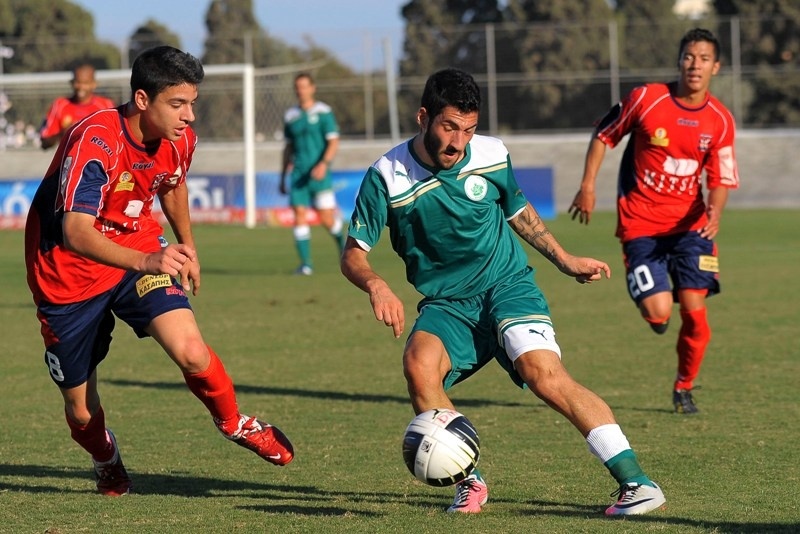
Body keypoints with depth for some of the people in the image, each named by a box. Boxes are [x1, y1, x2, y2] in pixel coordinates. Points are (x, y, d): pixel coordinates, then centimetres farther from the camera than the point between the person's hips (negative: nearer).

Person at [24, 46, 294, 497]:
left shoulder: (179, 139, -9)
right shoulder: (93, 143, -31)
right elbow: (75, 232, -44)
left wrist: (187, 247, 25)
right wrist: (144, 262, -58)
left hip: (142, 253, 4)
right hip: (68, 274, -4)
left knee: (192, 353, -22)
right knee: (81, 409, 7)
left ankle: (235, 425, 9)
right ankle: (108, 465, 42)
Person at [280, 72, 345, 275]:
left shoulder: (323, 112, -2)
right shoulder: (290, 115, 12)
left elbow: (333, 142, -7)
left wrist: (324, 164, -22)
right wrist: (283, 177, 19)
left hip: (319, 174, -4)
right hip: (298, 173, 4)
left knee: (326, 219, -5)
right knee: (299, 216, -6)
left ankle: (341, 241, 26)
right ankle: (305, 263, -4)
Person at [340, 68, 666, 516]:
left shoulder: (492, 156, -5)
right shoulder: (388, 176, -12)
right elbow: (353, 254, -8)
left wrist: (564, 260, 15)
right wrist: (376, 285, -29)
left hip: (507, 285, 0)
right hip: (446, 304, 1)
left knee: (544, 375, -25)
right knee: (419, 363, -30)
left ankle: (636, 483, -25)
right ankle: (470, 483, -11)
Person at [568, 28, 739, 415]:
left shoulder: (720, 121, -3)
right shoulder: (646, 99, -11)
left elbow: (721, 179, 1)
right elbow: (604, 135, 3)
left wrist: (715, 212, -20)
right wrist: (587, 187, -2)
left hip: (689, 220, 2)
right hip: (641, 222, -2)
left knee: (693, 309, -9)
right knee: (658, 312, -16)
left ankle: (684, 388, 16)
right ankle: (648, 298, 25)